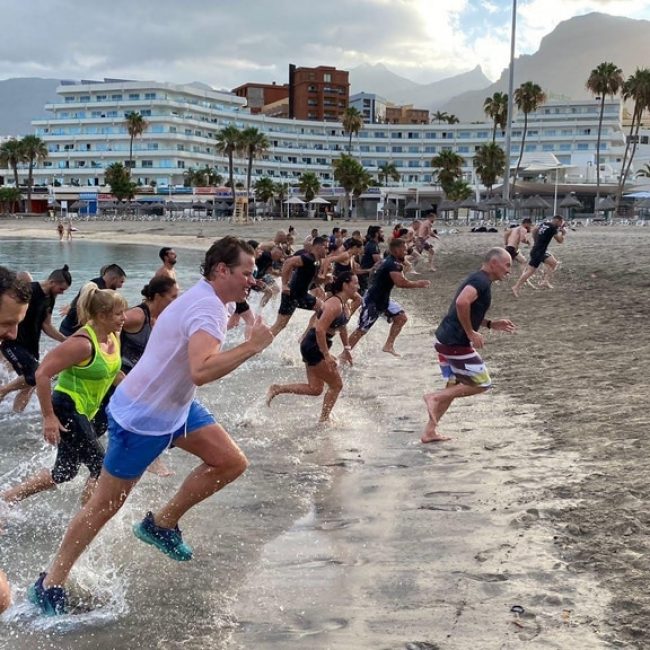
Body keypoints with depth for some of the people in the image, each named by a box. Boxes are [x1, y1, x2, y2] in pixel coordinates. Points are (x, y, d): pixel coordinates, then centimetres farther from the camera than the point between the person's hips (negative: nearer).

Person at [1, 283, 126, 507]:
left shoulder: (114, 337, 0)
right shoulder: (83, 343, -25)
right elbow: (42, 374, -26)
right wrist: (48, 417, -25)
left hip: (82, 412, 9)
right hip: (66, 410, -9)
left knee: (64, 472, 18)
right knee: (101, 468, -6)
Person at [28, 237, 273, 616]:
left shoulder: (206, 300, 4)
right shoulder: (208, 307, -27)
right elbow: (201, 372, -43)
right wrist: (252, 346, -37)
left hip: (173, 405, 9)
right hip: (142, 416, -9)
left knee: (232, 462, 2)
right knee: (105, 505, 2)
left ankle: (162, 524, 16)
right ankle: (50, 585, 19)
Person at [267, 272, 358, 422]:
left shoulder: (345, 305, 8)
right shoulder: (334, 304, -22)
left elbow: (342, 326, 26)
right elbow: (320, 329, -29)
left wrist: (346, 348, 25)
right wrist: (327, 356, -27)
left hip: (317, 347, 10)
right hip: (313, 346, -10)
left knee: (315, 389, 12)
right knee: (336, 385, 0)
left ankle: (277, 389, 13)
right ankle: (324, 419, 13)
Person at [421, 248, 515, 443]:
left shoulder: (477, 279, 18)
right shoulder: (482, 281, -14)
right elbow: (462, 303, -32)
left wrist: (491, 324, 19)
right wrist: (471, 333, -22)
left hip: (444, 340, 10)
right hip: (456, 344, -10)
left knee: (454, 386, 20)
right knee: (482, 383, 1)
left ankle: (430, 431, 21)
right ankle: (435, 397, -3)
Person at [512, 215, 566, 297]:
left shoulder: (544, 224, 9)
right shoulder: (552, 228, -16)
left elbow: (534, 230, 22)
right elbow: (560, 240, -8)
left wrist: (536, 241, 25)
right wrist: (563, 233, 8)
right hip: (538, 252, -10)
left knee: (554, 263, 13)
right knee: (531, 271, -7)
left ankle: (545, 281, 13)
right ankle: (516, 287, -3)